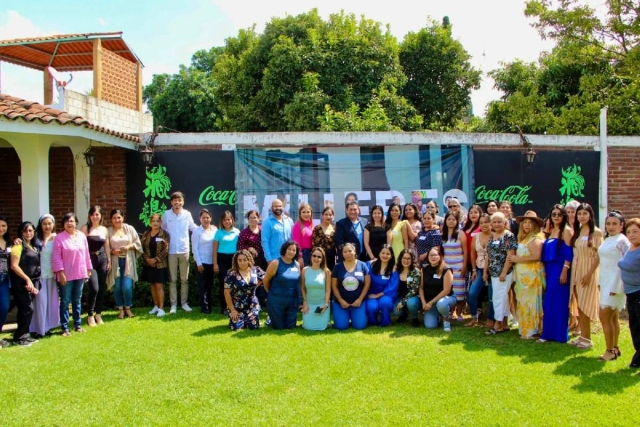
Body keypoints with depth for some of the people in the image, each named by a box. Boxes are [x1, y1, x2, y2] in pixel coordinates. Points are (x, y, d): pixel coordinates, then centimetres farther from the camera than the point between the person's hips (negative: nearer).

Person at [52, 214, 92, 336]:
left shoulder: (82, 236, 7)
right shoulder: (59, 238, -7)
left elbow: (86, 254, 11)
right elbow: (56, 257, -10)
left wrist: (88, 269, 10)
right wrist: (60, 272, -15)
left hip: (80, 274, 4)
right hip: (66, 275, -4)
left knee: (77, 300, 13)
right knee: (65, 301, 2)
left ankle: (77, 324, 22)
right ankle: (65, 328, 7)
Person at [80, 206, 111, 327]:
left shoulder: (104, 229, 10)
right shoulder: (85, 228, -3)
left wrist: (109, 260, 12)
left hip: (102, 259, 5)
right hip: (90, 260, -5)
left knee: (102, 288, 7)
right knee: (94, 288, -13)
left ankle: (98, 314, 21)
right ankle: (90, 315, 3)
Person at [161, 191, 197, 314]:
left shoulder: (187, 214, -1)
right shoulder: (166, 214, -3)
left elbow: (193, 228, 8)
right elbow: (162, 230, 5)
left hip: (184, 251, 1)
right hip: (171, 252, -1)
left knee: (184, 279, 9)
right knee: (172, 279, 5)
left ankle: (184, 302, 17)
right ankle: (173, 304, 11)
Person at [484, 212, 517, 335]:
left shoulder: (508, 235, -10)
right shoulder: (491, 236, 13)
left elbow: (510, 255, -16)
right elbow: (489, 255, 16)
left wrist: (504, 272, -19)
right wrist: (485, 271, 12)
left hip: (504, 272, -7)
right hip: (494, 273, 7)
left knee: (499, 298, -5)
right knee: (502, 298, 12)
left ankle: (498, 325, 3)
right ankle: (504, 324, 18)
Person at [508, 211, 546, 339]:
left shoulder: (536, 238, -11)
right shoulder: (522, 238, 16)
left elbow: (536, 256, -22)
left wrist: (517, 259, -14)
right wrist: (515, 259, -2)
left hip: (532, 275, -9)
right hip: (522, 276, 9)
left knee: (531, 303, -3)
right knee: (524, 304, 11)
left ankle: (533, 331, 3)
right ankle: (526, 329, 18)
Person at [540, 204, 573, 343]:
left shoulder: (566, 231, -6)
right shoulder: (550, 231, 16)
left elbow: (569, 253, -13)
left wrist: (564, 272, -19)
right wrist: (544, 270, 13)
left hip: (560, 270, -7)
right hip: (549, 270, 7)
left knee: (558, 301, -5)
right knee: (548, 301, 8)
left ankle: (559, 334, 1)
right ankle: (548, 332, 14)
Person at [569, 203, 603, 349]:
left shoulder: (596, 232, -8)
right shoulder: (576, 231, 12)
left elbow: (599, 256, -12)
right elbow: (574, 254, 11)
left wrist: (589, 273, -18)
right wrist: (572, 271, 3)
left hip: (589, 271, -6)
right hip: (576, 271, 6)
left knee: (585, 305, -3)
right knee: (579, 306, 8)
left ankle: (587, 338, 6)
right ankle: (583, 336, 15)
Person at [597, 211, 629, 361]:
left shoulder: (622, 241, -13)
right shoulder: (607, 240, 13)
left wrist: (616, 287, -18)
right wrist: (600, 281, 14)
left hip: (615, 284, -8)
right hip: (606, 283, 8)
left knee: (605, 316, -9)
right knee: (612, 317, 13)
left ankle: (610, 351, -1)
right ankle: (615, 348, 21)